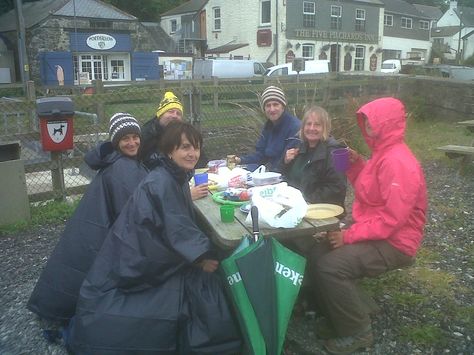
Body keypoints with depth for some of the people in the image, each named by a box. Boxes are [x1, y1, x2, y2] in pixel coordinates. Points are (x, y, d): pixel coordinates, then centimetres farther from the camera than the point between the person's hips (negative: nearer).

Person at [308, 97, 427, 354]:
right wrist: (356, 165, 1)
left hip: (393, 243, -10)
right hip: (374, 233, 10)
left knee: (330, 266, -24)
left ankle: (357, 332, -4)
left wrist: (349, 235, -24)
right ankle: (334, 317, 18)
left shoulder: (398, 162, -23)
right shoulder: (384, 154, 10)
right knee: (317, 255, 3)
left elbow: (391, 219, -28)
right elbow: (369, 192, 17)